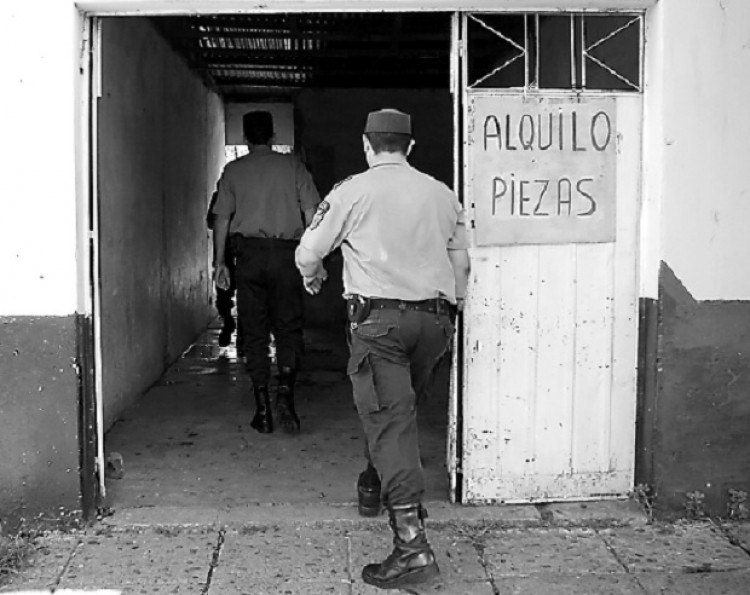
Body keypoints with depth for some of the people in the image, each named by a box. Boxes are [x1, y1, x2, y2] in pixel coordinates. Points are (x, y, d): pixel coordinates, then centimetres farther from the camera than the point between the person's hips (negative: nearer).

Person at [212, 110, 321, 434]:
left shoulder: (233, 170, 8)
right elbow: (310, 213, 1)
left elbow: (222, 219, 6)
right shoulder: (292, 166, 6)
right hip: (285, 252, 0)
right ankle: (285, 390, -15)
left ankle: (262, 409, 6)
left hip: (249, 252, 1)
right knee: (289, 327, 7)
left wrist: (220, 261, 12)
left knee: (254, 332, 6)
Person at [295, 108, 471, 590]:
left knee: (389, 421, -8)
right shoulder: (442, 194, 11)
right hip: (433, 317, 5)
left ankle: (413, 544, -14)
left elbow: (308, 252, 3)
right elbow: (461, 264, 15)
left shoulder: (352, 192, -2)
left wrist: (313, 276, 25)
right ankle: (379, 482, 40)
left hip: (377, 318, -5)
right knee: (403, 409, 23)